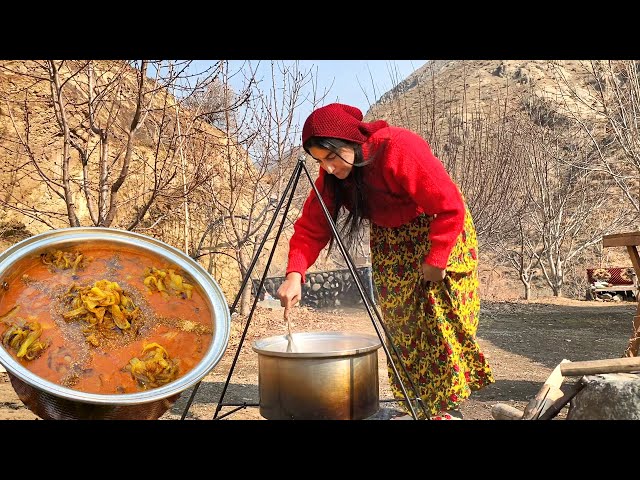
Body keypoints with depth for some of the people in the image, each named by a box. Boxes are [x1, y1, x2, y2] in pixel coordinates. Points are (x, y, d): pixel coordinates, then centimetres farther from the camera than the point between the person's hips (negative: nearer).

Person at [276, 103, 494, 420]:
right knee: (399, 322, 5)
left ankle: (448, 406, 8)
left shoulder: (400, 149, -33)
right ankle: (411, 405, 18)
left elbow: (450, 208, -29)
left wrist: (435, 261, -26)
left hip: (440, 232, -5)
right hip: (389, 242, 6)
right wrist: (295, 274, -30)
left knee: (439, 319, -6)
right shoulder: (330, 176, -14)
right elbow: (311, 227, -15)